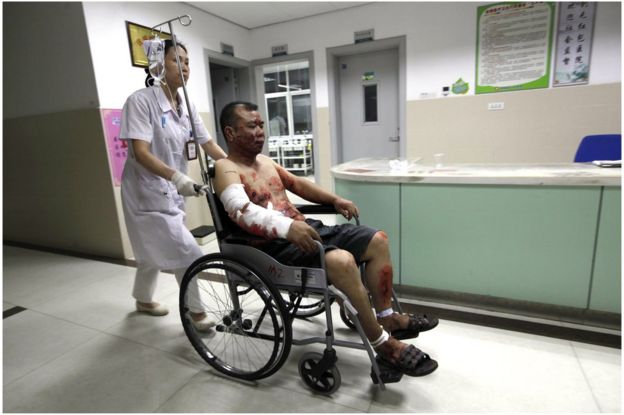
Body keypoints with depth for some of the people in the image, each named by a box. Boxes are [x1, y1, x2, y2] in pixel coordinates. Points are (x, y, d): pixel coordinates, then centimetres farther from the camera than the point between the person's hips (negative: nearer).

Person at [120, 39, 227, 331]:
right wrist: (176, 176, -39)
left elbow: (208, 144, 5)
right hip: (147, 191, -7)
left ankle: (144, 300, 44)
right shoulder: (141, 101, -15)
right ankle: (196, 312, 9)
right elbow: (141, 153, -24)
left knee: (155, 252, 22)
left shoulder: (186, 106, 5)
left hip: (170, 192, 7)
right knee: (186, 253, -9)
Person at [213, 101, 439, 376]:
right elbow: (242, 211, -25)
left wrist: (335, 199, 17)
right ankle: (383, 345, -16)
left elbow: (297, 183, 29)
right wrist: (287, 227, -41)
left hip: (305, 228, 9)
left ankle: (386, 317, 10)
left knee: (377, 240, 1)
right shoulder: (226, 168, -7)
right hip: (274, 244, -9)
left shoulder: (264, 161, 21)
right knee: (341, 260, -34)